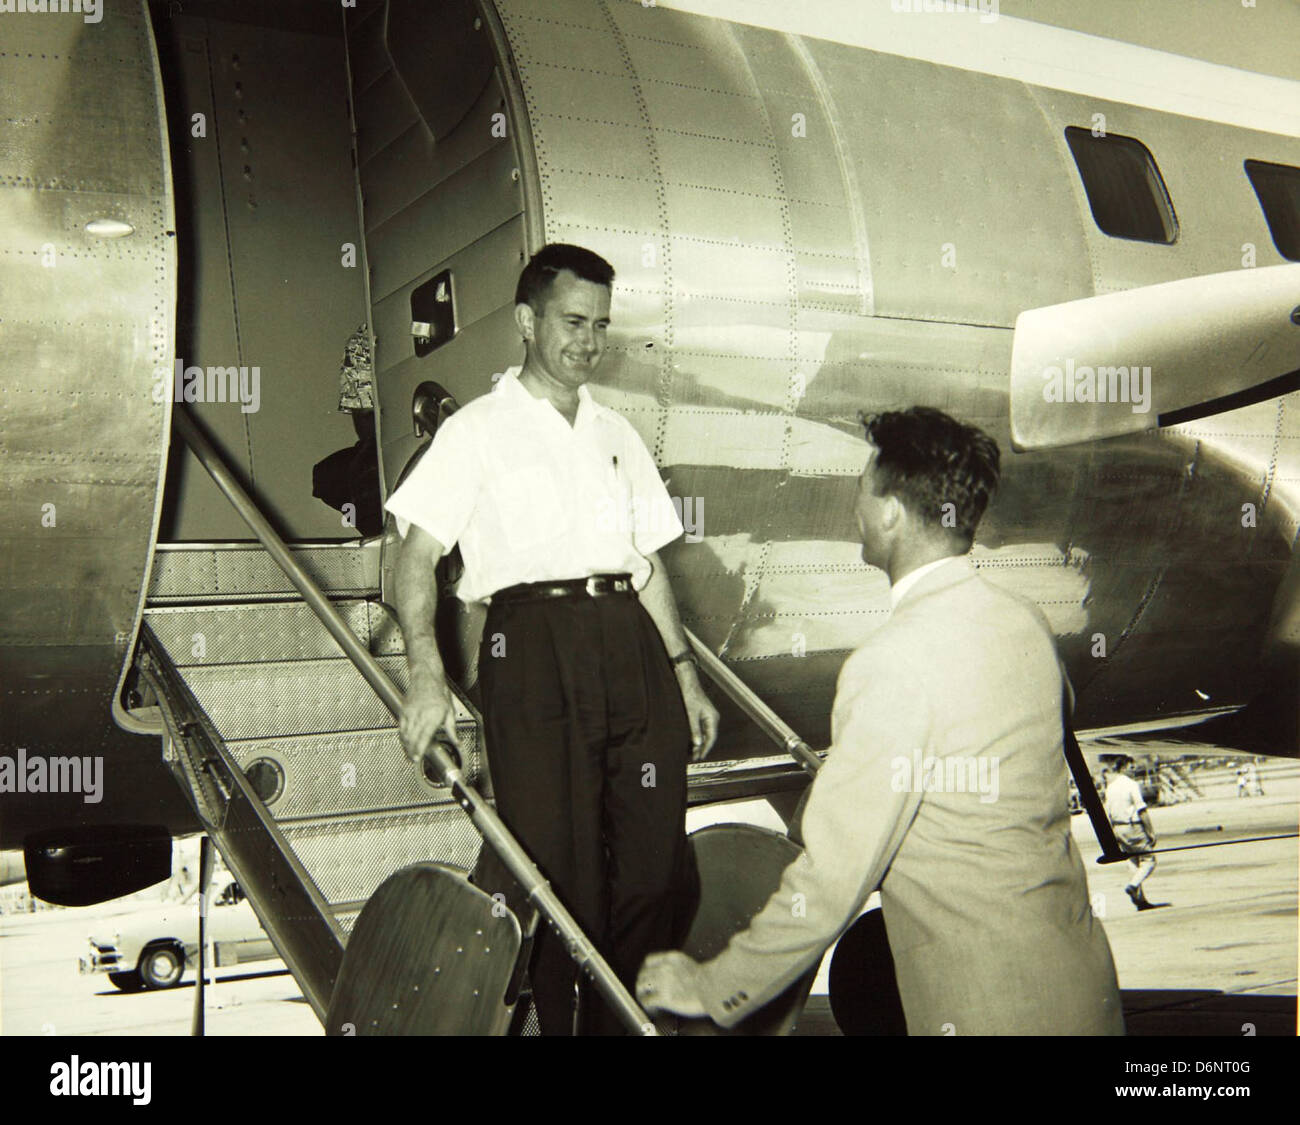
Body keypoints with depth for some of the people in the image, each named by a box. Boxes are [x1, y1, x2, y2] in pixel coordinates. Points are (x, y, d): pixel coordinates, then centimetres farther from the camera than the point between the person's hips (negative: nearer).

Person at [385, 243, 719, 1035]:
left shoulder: (616, 434, 22)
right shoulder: (479, 430, 7)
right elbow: (418, 556, -1)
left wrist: (685, 674, 15)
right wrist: (428, 676, -16)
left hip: (629, 642, 5)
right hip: (533, 641, -4)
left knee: (659, 867, 2)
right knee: (558, 866, -3)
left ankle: (624, 1021, 19)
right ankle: (557, 1019, 14)